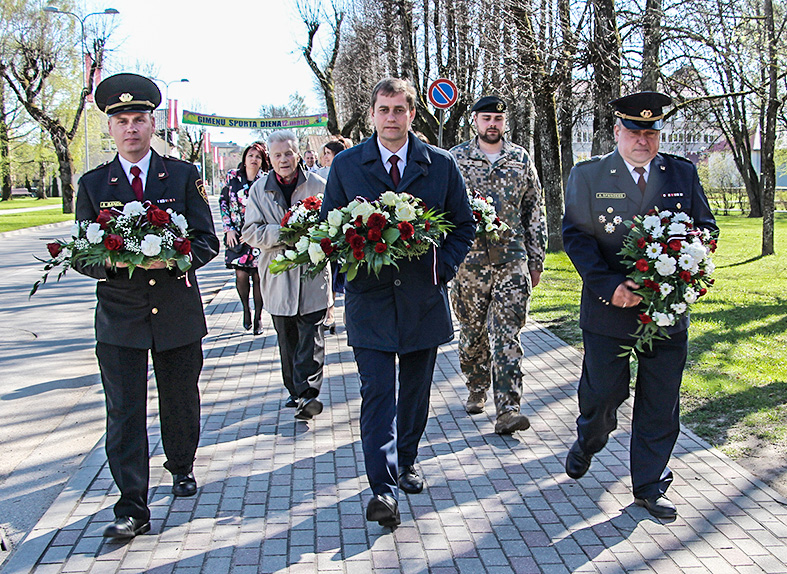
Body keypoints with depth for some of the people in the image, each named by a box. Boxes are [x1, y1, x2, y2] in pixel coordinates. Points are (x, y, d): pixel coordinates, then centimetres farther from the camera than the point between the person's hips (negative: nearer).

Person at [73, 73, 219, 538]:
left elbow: (208, 241, 0)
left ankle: (182, 468, 41)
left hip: (179, 312, 1)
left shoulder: (183, 176, 4)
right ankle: (133, 508, 3)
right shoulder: (93, 184, 5)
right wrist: (113, 262, -19)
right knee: (124, 411, -3)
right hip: (119, 317, 0)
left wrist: (175, 258, -21)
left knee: (181, 403, 15)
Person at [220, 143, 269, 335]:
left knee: (258, 276, -1)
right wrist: (228, 228, 3)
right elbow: (223, 201, 10)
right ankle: (246, 309, 24)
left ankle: (258, 317, 13)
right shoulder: (233, 177, 4)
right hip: (237, 234, 1)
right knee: (241, 275, -2)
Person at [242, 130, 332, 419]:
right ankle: (295, 390, 21)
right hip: (278, 274, 2)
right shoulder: (259, 189, 6)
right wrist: (284, 233, -15)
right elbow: (250, 232, 0)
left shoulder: (317, 184, 3)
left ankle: (308, 392, -13)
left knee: (311, 333, -9)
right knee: (287, 338, 9)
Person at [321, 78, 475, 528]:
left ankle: (406, 461, 36)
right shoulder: (346, 165, 3)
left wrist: (443, 266, -4)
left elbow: (464, 224, 9)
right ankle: (384, 490, -8)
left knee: (416, 389, 15)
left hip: (424, 296, 2)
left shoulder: (442, 165, 3)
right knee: (378, 392, -8)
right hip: (370, 297, -2)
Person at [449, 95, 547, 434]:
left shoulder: (521, 159, 8)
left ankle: (507, 410, -8)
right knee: (473, 332, 10)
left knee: (507, 335, -6)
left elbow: (534, 212, 12)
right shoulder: (456, 159, 3)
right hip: (469, 259, 0)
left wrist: (536, 260, 9)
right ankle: (477, 388, 33)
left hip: (512, 259, 0)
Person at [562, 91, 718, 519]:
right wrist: (609, 287, -17)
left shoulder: (683, 174, 7)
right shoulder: (587, 176, -1)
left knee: (660, 407, 7)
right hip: (608, 309, -2)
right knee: (602, 395, 9)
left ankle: (650, 487, 23)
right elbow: (575, 235, -6)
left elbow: (706, 227, 10)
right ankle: (588, 441, 42)